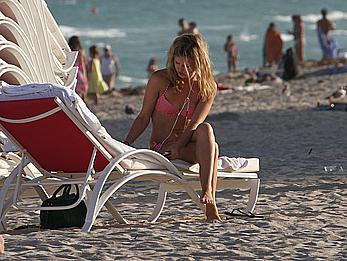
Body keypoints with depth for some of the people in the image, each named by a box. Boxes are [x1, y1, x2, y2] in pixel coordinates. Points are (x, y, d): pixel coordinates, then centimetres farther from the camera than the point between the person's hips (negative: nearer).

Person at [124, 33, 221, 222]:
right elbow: (144, 117, 0)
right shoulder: (159, 80, -3)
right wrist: (126, 144, -14)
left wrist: (178, 147, -27)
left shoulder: (207, 87, 0)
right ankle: (210, 206, -41)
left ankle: (208, 193, -46)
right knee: (212, 149, -30)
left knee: (206, 129, -35)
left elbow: (194, 125, -10)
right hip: (160, 147, -2)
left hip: (187, 144, 2)